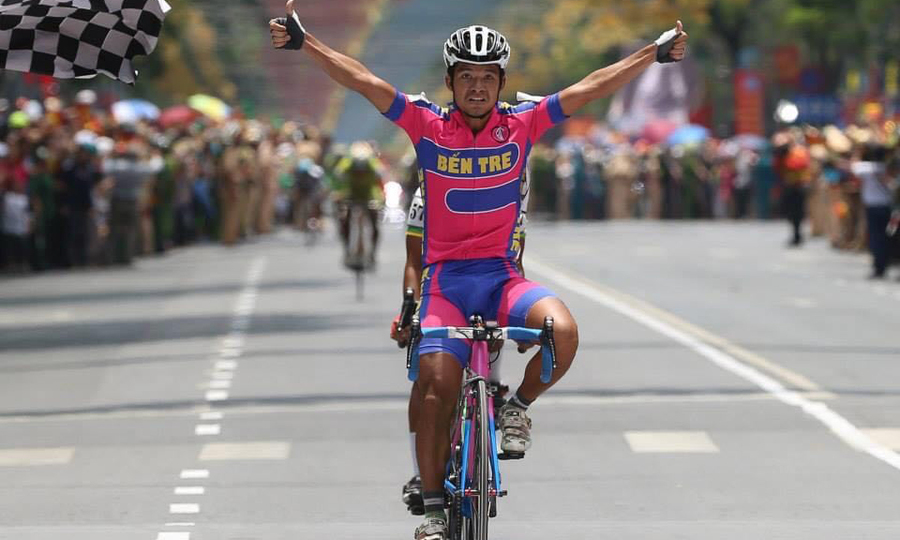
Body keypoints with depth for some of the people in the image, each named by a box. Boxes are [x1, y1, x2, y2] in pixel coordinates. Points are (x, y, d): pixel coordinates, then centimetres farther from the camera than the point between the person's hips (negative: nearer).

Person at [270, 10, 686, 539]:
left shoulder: (522, 124, 2)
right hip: (445, 278, -1)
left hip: (502, 276, 1)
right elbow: (364, 80, -8)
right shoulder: (429, 126, -1)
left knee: (562, 330, -27)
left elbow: (591, 88, -2)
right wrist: (304, 41, -16)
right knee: (438, 384, -15)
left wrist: (655, 53, -7)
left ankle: (518, 408, 3)